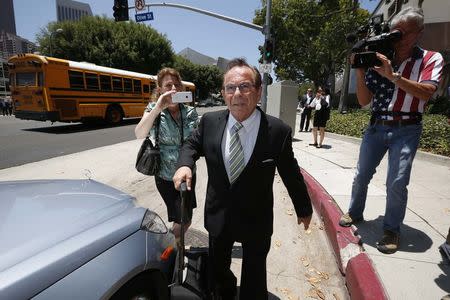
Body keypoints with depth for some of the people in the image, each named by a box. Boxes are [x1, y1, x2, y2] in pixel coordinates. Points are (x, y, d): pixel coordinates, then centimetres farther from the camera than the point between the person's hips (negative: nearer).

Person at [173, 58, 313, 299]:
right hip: (218, 215, 4)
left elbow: (291, 173, -6)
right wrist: (185, 164, -15)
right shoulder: (210, 121, -11)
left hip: (256, 219, -3)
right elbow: (192, 144, 7)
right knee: (217, 268, 28)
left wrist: (304, 209, 7)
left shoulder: (278, 131, -19)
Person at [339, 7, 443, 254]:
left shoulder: (431, 59, 1)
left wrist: (393, 76, -25)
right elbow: (363, 101, 0)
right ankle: (355, 213, 29)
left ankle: (392, 229, 10)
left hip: (406, 130, -2)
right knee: (361, 176, 7)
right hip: (377, 127, 3)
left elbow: (425, 93, -16)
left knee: (397, 182, -10)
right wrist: (360, 70, -10)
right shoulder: (379, 61, 5)